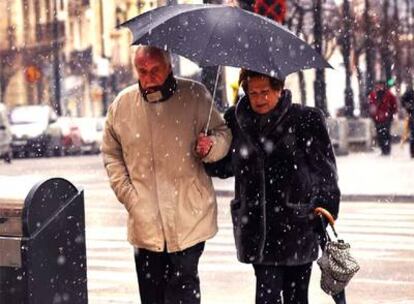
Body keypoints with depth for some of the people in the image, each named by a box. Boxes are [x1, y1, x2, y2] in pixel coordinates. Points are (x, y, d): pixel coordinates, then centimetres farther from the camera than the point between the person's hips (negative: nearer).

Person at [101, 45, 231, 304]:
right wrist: (128, 195, 3)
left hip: (188, 218, -3)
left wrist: (212, 146, -18)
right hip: (146, 222, 3)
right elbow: (111, 155, 14)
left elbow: (223, 133, 6)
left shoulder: (194, 95, -4)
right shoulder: (122, 105, 4)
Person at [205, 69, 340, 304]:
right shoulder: (236, 121, 5)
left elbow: (326, 171, 1)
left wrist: (325, 211, -4)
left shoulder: (307, 120, -3)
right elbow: (225, 167, 15)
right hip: (257, 225, 2)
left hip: (297, 225, -1)